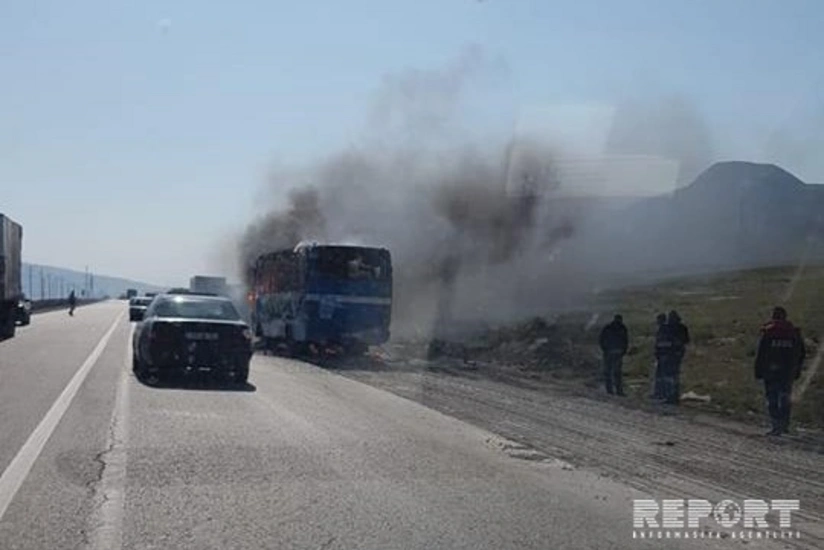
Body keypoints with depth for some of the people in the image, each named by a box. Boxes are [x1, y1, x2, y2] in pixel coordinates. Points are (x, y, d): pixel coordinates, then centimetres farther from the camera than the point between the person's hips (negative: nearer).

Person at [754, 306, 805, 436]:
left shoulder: (767, 333, -6)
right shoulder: (794, 333, 5)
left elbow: (760, 354, -7)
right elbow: (801, 354, 10)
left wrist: (758, 372, -1)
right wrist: (797, 371, 17)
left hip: (771, 372, -3)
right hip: (788, 373, 3)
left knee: (772, 400, 1)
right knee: (785, 399, 16)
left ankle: (776, 426, -4)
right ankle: (785, 425, 19)